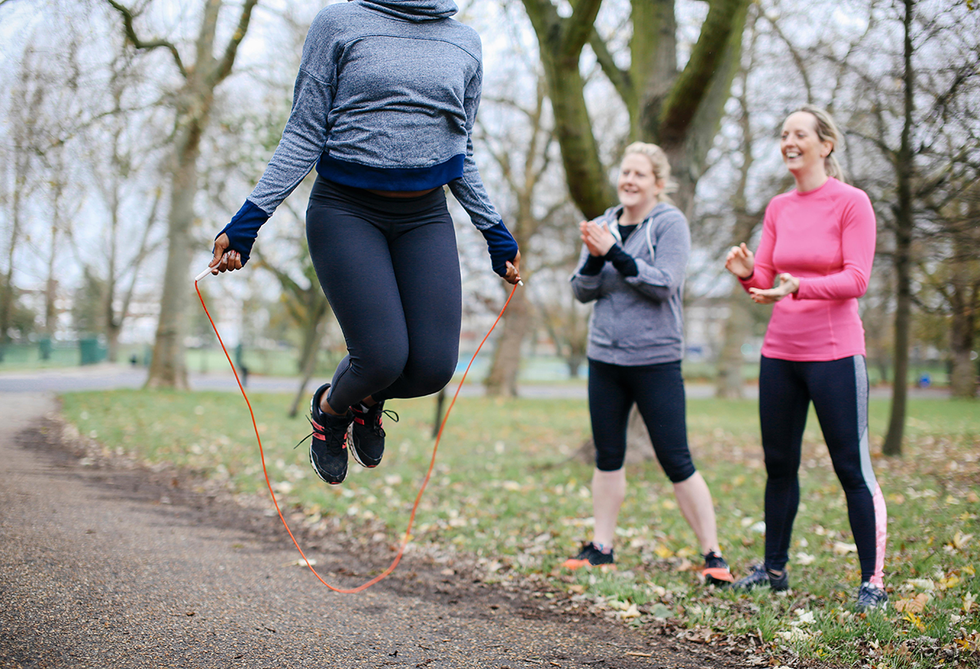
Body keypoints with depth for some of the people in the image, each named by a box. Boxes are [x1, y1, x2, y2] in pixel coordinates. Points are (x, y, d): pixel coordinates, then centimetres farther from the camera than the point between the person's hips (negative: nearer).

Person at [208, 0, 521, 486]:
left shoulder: (465, 43, 10)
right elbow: (304, 136, -2)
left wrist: (495, 234, 19)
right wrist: (248, 220, -9)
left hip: (426, 217, 4)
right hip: (347, 209, -3)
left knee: (434, 366, -9)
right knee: (383, 357, -15)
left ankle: (367, 399, 28)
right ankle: (330, 409, 22)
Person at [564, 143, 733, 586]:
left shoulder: (670, 223, -5)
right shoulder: (605, 225, 10)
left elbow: (664, 283, -16)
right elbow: (582, 291, 7)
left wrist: (615, 253, -22)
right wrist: (593, 259, -13)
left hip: (655, 359, -5)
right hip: (604, 357, 5)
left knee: (676, 461, -5)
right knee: (607, 457, 11)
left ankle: (712, 554, 2)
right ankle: (601, 547, 21)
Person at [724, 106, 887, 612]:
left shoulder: (851, 203, -6)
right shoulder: (778, 208, 10)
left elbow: (855, 280, -14)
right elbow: (764, 281, 10)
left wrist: (799, 287, -30)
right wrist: (747, 273, -14)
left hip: (834, 353, -6)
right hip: (779, 352, 6)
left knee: (852, 469, -3)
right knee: (779, 465, 11)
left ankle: (873, 582, 3)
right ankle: (774, 569, 22)